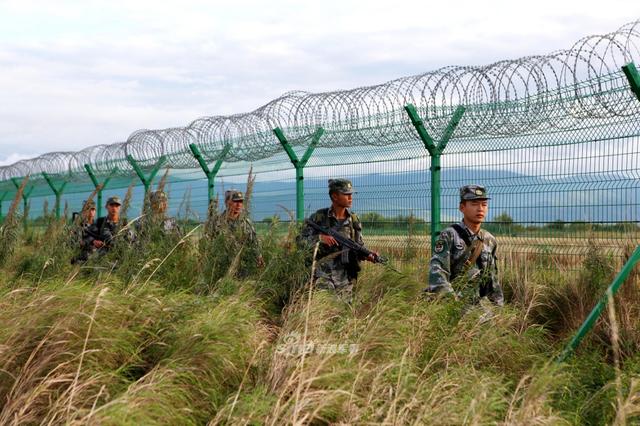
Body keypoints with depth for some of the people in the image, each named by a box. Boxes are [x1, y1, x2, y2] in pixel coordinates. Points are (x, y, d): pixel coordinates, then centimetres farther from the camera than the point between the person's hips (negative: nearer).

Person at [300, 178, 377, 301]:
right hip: (323, 276, -3)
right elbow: (302, 239, -2)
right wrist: (319, 237, -18)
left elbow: (359, 246, 12)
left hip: (345, 278, 3)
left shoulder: (354, 220, 7)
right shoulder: (319, 217, -3)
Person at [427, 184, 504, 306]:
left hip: (476, 303, 5)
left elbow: (492, 279, 18)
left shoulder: (490, 241, 11)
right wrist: (450, 297, -31)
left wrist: (499, 306, 13)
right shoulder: (449, 236, -7)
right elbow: (436, 270, -18)